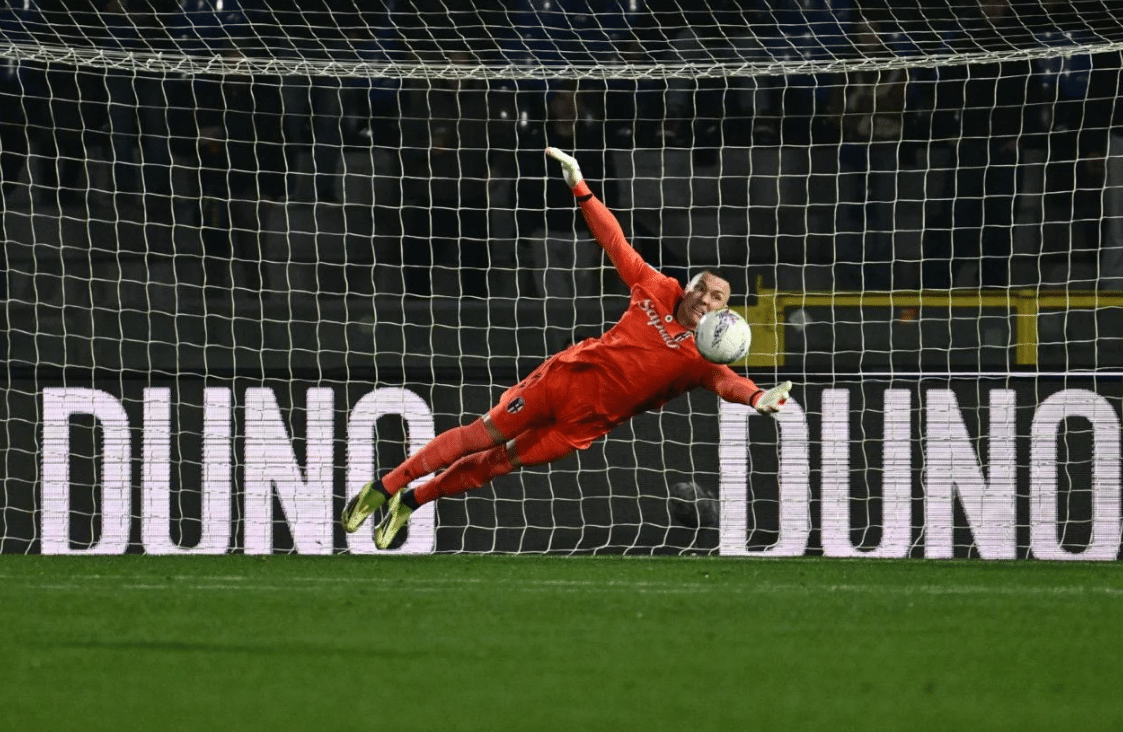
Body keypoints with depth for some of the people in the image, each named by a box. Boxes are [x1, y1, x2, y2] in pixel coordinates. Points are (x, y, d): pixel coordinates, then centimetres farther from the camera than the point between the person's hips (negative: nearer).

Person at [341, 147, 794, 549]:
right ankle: (386, 487, 11)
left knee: (498, 464, 2)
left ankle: (411, 501, 17)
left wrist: (756, 397, -51)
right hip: (566, 378, 0)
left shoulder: (700, 359, -8)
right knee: (481, 437, 0)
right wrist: (580, 188, -2)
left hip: (584, 424, 0)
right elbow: (615, 242, 2)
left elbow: (724, 380, -28)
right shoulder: (658, 292, -2)